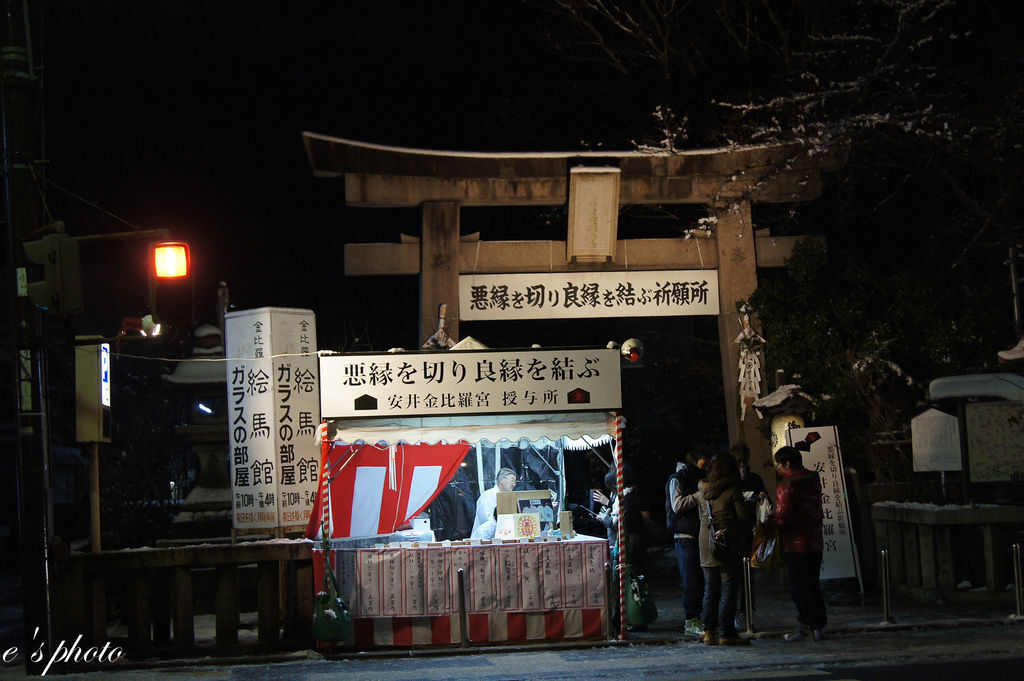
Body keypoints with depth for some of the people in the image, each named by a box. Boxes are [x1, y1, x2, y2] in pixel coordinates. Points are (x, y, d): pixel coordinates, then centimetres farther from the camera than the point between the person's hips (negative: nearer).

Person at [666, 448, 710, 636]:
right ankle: (690, 622, -9)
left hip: (698, 535, 8)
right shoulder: (677, 479, -4)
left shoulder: (697, 479, 19)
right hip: (684, 536, -8)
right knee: (690, 581, -10)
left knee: (700, 580, 5)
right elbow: (677, 506, -14)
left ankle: (695, 619, 9)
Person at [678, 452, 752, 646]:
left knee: (711, 589, 12)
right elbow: (744, 517, -8)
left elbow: (681, 505, 20)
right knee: (728, 588, -3)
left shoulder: (702, 492, 8)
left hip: (706, 547, 5)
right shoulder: (732, 491, -8)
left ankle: (709, 631, 8)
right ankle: (726, 633, -6)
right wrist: (747, 506, 13)